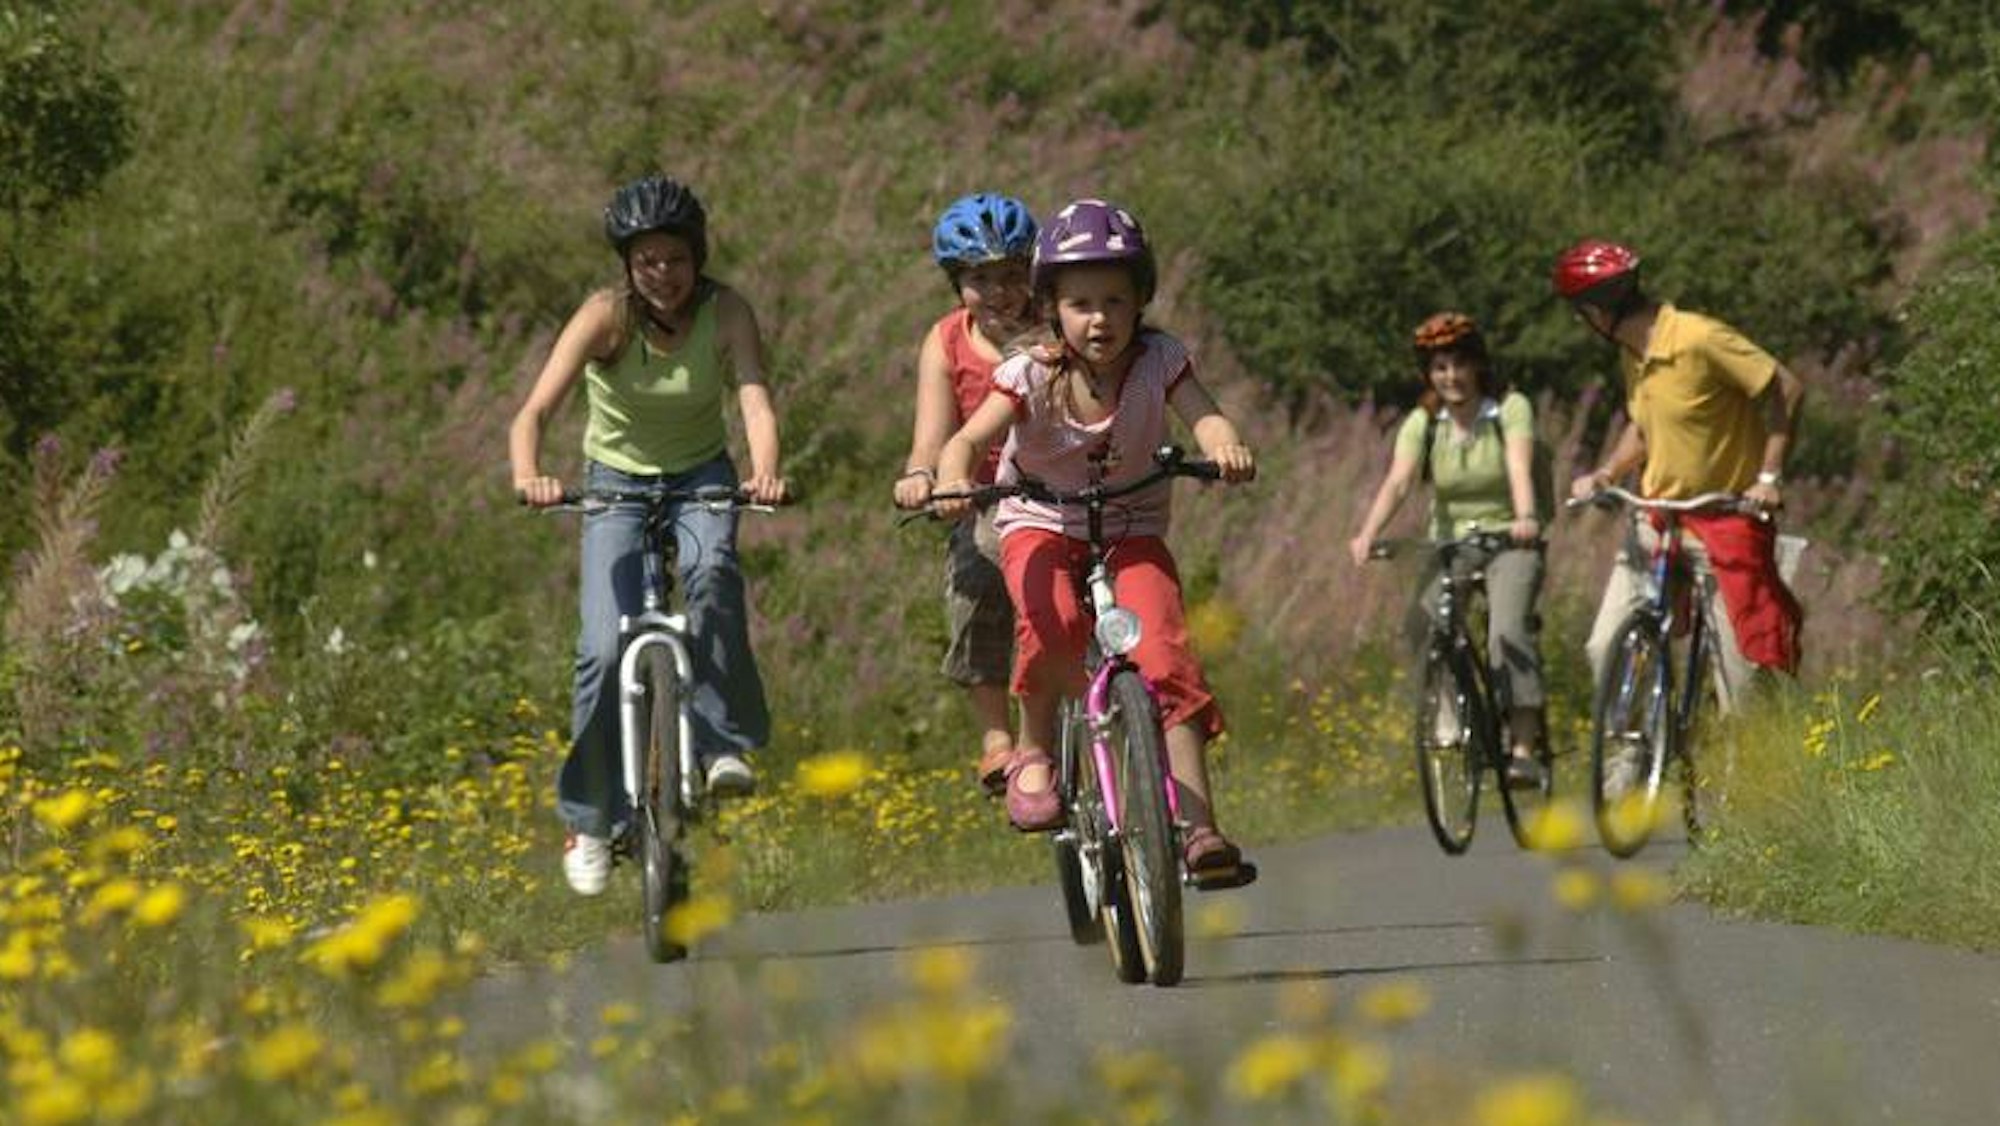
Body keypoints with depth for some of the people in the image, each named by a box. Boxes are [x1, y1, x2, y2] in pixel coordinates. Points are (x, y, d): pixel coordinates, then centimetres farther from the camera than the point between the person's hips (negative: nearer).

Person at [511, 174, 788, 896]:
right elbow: (535, 411, -31)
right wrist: (528, 477, -52)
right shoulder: (606, 317, -21)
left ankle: (724, 741, -21)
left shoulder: (726, 313, -17)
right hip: (617, 482, 0)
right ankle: (591, 821, -2)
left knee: (710, 570, -34)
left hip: (702, 480, 1)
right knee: (605, 648, -17)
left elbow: (756, 401, -31)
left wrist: (766, 471, -52)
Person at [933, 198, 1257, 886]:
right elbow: (968, 440, -26)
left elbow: (1203, 415, -27)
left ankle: (1199, 826, -21)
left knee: (1164, 659, -22)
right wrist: (952, 482, -49)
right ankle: (1034, 751, -8)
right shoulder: (1031, 375, -15)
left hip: (1132, 532, 1)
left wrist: (1224, 445, -52)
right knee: (1054, 624, -34)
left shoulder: (1158, 361, -12)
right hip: (1041, 525, -1)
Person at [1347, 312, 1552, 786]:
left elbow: (1520, 468, -26)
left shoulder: (1511, 409, -9)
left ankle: (1524, 749, -27)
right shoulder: (1422, 423, -1)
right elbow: (1398, 482, -16)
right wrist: (1367, 534, -34)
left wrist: (1525, 519, -46)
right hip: (1451, 541, 3)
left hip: (1510, 539, -3)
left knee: (1509, 630, -26)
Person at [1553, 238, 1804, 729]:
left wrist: (1769, 475, -19)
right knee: (1606, 647, -1)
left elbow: (1787, 390, -15)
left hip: (1725, 518, -7)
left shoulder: (1700, 340, -18)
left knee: (1737, 666, -6)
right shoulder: (1632, 356, 6)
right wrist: (1603, 475, 3)